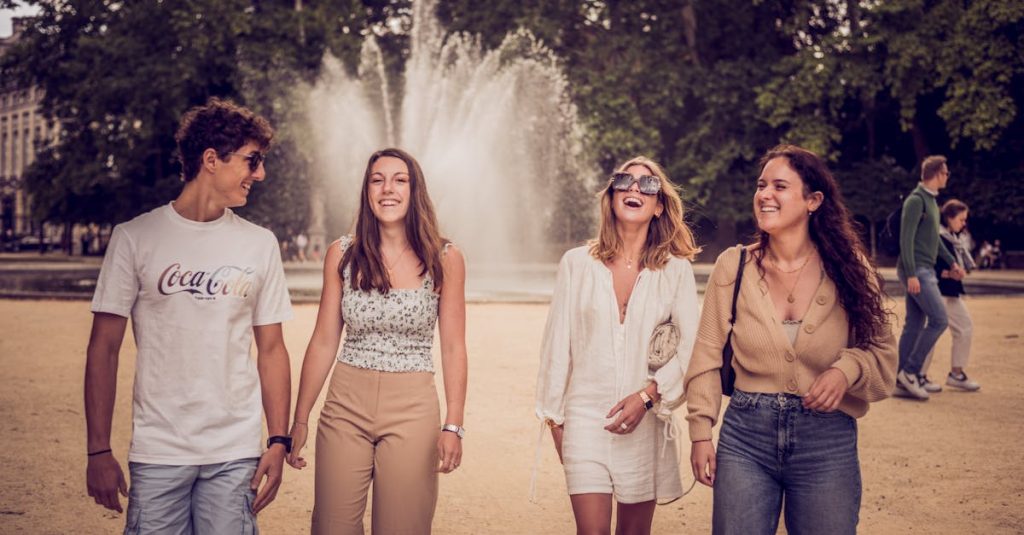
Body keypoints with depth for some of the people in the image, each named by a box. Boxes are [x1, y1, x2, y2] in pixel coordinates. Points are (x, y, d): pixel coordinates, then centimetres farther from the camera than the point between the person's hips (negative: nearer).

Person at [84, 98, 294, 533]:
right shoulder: (135, 237, -1)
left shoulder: (260, 244, 6)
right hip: (157, 452, -1)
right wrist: (98, 450, -4)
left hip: (235, 454, 2)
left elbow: (271, 350, 9)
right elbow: (104, 348, 0)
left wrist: (279, 441, 3)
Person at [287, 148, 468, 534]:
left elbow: (453, 349, 0)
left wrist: (453, 425, -5)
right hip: (346, 407, 2)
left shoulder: (444, 259, -3)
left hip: (412, 410, -1)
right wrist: (299, 420, 5)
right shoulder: (342, 254, 1)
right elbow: (323, 343, 5)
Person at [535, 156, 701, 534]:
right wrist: (553, 417, 6)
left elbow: (689, 349, -3)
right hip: (585, 416, 0)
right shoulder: (577, 263, 2)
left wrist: (647, 396, -15)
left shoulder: (677, 270, 0)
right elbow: (557, 343, 4)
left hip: (644, 420, 1)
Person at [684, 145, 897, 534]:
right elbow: (708, 356, 1)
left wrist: (847, 369, -18)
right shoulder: (733, 266, -2)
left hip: (827, 443, 0)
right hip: (746, 435, 0)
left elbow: (882, 352, 2)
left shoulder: (846, 269, -3)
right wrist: (700, 432, -2)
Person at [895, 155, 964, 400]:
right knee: (939, 320, -11)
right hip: (916, 270, -9)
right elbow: (906, 239, -18)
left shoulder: (931, 200, 17)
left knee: (914, 325, 7)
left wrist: (952, 262, 30)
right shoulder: (916, 200, -12)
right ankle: (910, 370, -6)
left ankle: (902, 382, 9)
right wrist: (911, 274, -22)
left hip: (925, 270, 9)